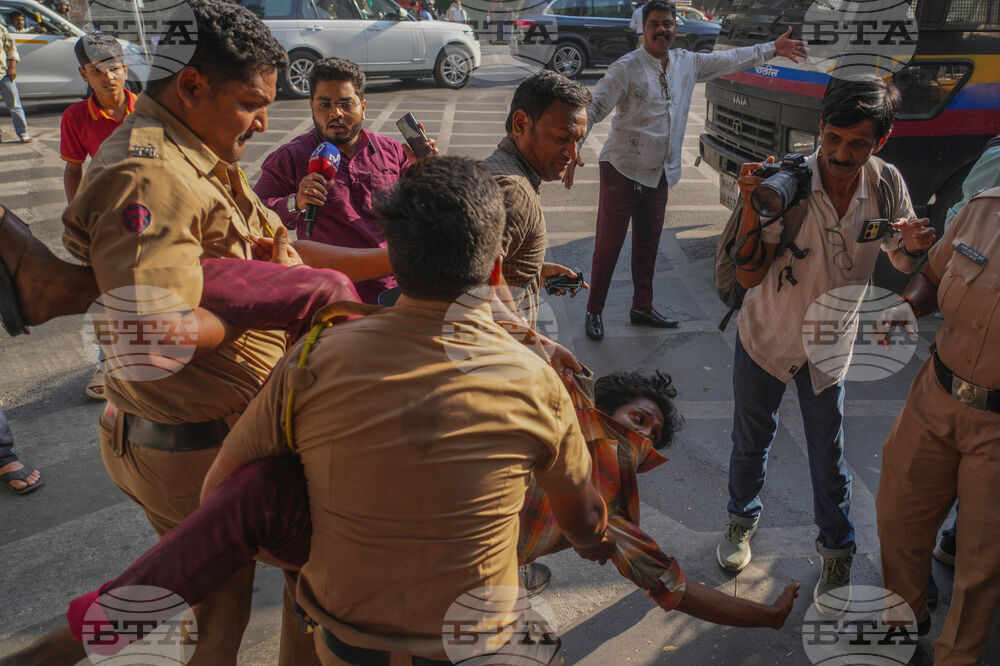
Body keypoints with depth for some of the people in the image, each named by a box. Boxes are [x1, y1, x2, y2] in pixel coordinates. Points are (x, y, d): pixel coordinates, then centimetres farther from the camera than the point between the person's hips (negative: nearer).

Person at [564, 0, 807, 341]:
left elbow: (729, 59, 20)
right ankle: (594, 311, 11)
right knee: (608, 246, -2)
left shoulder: (687, 63, 8)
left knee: (648, 246, 16)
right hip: (622, 171, -6)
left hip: (659, 175, 6)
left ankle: (642, 307, 30)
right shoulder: (627, 68, -11)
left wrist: (772, 48, 21)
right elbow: (593, 109, -17)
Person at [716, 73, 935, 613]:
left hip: (829, 346, 2)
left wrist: (915, 246, -20)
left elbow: (903, 262, 4)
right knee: (751, 441, 17)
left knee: (828, 456, 11)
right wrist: (751, 207, -38)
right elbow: (748, 275, -24)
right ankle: (743, 520, 45)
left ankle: (837, 553, 35)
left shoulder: (887, 186, -12)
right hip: (765, 339, -1)